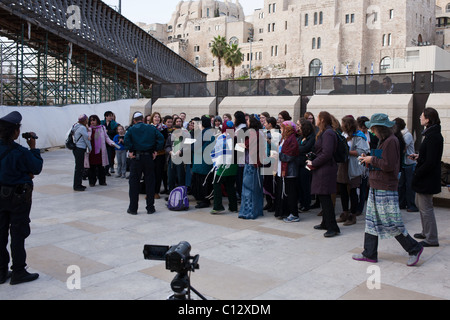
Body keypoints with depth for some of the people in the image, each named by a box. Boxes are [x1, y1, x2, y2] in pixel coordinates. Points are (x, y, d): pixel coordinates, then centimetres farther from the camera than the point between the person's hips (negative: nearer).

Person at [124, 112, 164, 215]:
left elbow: (126, 140, -17)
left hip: (136, 157, -1)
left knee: (134, 183, 7)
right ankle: (150, 208, 11)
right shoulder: (152, 128, 5)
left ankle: (133, 208, 9)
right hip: (149, 157, 1)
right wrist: (155, 150, 0)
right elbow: (161, 138, -4)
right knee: (150, 183, 8)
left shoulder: (131, 129, 0)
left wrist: (130, 151, -8)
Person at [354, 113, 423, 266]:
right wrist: (369, 160, 6)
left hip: (386, 190, -10)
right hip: (376, 188, 10)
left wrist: (372, 160, -12)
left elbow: (389, 165, -23)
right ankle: (369, 254, 17)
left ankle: (414, 249, 14)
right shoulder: (384, 141, 15)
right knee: (372, 221, 11)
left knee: (391, 223, -2)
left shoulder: (391, 141, -16)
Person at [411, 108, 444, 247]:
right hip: (426, 178, 11)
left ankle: (432, 239, 7)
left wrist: (417, 175, -17)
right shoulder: (433, 134, 10)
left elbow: (430, 162, -24)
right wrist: (419, 156, 9)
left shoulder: (433, 137, -22)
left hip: (427, 178, -11)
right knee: (420, 204, 21)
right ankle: (426, 232, 33)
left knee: (426, 208, -2)